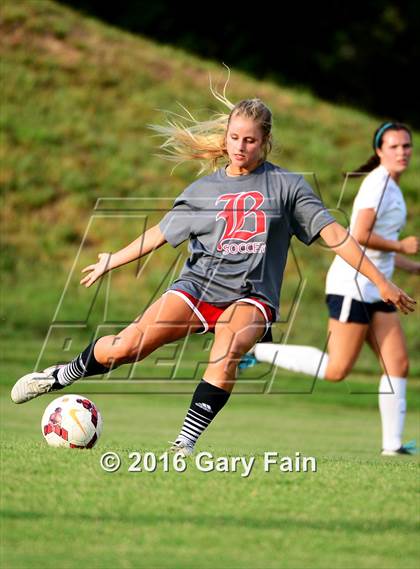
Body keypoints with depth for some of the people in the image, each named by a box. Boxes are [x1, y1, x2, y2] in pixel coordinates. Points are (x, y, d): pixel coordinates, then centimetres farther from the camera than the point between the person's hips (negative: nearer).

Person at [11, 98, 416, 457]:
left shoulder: (286, 185, 5)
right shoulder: (204, 189, 12)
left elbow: (334, 234, 1)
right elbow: (161, 233, 24)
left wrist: (381, 282, -2)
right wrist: (110, 262, 29)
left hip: (251, 296, -2)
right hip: (198, 284, 2)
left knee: (227, 350, -37)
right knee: (128, 345, -17)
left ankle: (185, 443, -34)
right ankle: (61, 376, 9)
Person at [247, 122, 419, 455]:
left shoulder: (391, 187, 18)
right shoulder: (378, 182, -12)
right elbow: (360, 235, -23)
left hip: (375, 290, 10)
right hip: (352, 284, -10)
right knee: (336, 370, -10)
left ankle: (392, 444, 3)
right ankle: (258, 351, 0)